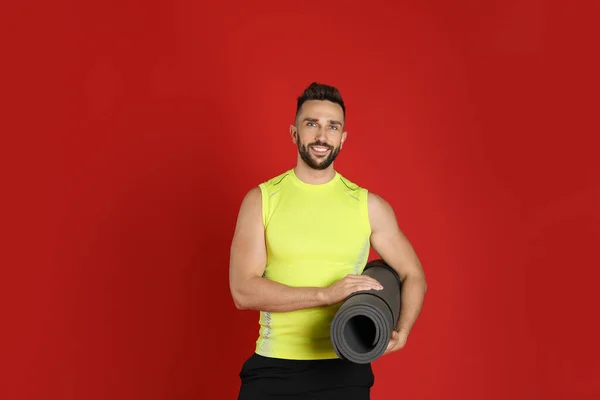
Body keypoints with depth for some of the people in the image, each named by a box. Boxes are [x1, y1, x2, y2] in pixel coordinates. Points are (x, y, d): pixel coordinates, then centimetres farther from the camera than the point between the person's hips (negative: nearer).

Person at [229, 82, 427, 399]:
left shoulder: (369, 206, 2)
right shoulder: (261, 200, -1)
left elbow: (413, 275, 9)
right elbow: (243, 290, -11)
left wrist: (401, 331, -10)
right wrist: (326, 293, -20)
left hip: (344, 368, 1)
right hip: (273, 366, -1)